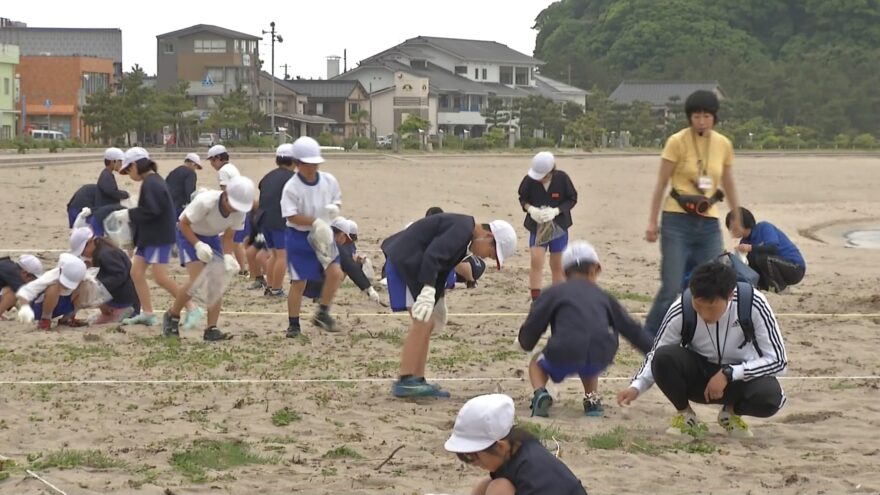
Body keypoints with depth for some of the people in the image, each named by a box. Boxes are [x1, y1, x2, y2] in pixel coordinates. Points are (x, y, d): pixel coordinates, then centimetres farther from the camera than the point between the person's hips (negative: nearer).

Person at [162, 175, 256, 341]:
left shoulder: (240, 212, -19)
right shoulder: (205, 202, -35)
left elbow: (228, 237, -8)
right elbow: (184, 223, -24)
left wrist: (228, 257, -27)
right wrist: (198, 245, -36)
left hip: (212, 238, 5)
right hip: (189, 235, -5)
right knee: (197, 280, -20)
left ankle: (211, 330, -5)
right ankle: (172, 316, 2)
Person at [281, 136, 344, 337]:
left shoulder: (328, 181, -3)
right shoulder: (291, 187, -17)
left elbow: (336, 200, 11)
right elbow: (292, 215, -21)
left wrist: (334, 208, -13)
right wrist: (315, 222, -30)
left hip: (323, 234, 4)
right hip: (298, 237, -4)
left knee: (335, 272, -10)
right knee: (298, 282, 1)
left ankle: (323, 313, 8)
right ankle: (293, 324, 14)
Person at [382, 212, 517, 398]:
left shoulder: (463, 231, 14)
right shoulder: (462, 229, -18)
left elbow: (442, 268, 25)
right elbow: (433, 256, -29)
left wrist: (438, 301, 31)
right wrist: (428, 292, -34)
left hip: (406, 263, 11)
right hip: (405, 262, -11)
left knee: (426, 324, 11)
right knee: (422, 322, -14)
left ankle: (417, 381, 11)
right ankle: (404, 382, -15)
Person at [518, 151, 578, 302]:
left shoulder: (562, 178, -16)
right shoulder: (530, 179, -15)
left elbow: (572, 199, -5)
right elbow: (523, 198, 1)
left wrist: (556, 211, -20)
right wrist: (530, 208, -20)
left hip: (558, 226, 0)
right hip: (537, 226, 0)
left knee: (557, 265, 9)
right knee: (536, 260, -14)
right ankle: (536, 300, -10)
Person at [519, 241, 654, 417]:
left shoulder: (553, 293, 17)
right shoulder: (603, 296, 25)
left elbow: (530, 328, 9)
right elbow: (632, 330, 27)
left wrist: (526, 343, 32)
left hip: (564, 357, -3)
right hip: (601, 359, 3)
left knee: (537, 362, 29)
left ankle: (540, 394, 0)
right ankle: (593, 400, 16)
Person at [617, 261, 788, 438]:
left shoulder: (753, 305, -26)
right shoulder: (681, 311, -22)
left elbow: (778, 360, -20)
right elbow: (656, 355, -6)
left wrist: (729, 374, -29)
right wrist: (636, 387, -24)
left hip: (742, 376, -1)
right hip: (698, 376, 1)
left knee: (769, 396, -35)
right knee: (664, 358, -31)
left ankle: (731, 412, 1)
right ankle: (685, 414, -2)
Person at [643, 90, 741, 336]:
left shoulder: (724, 145, 5)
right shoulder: (677, 142, -8)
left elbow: (728, 185, 17)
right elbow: (661, 184, -4)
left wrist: (737, 218, 24)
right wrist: (652, 221, -5)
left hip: (709, 223, 4)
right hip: (678, 222, -4)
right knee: (672, 288, -9)